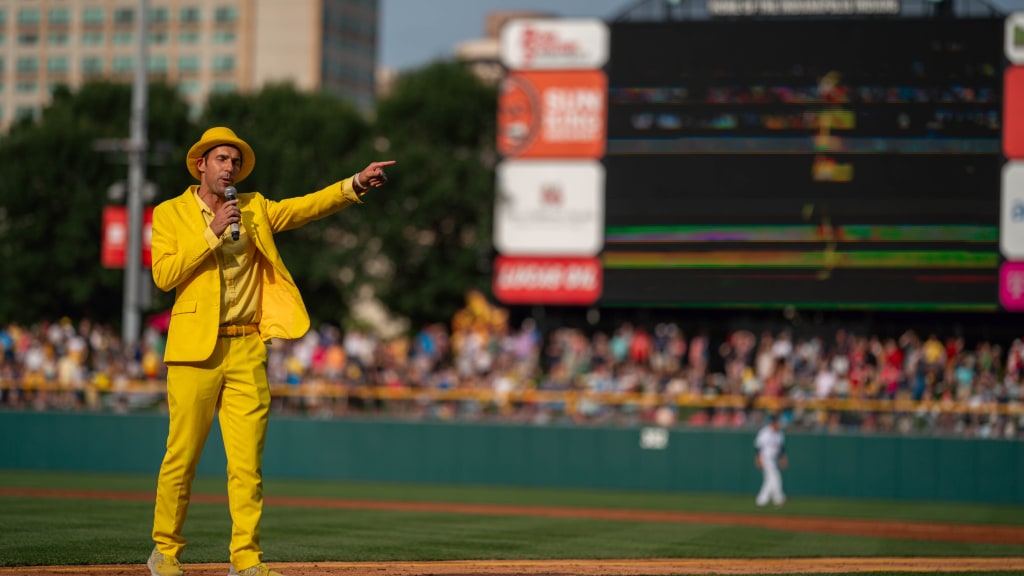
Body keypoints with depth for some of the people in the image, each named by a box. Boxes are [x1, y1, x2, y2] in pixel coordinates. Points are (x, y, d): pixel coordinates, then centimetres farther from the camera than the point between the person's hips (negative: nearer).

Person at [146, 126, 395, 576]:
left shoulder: (254, 210, 15)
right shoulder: (170, 214, 5)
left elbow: (305, 207, 2)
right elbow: (163, 275, -8)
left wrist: (355, 184, -11)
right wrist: (212, 234, -12)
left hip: (247, 351, 3)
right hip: (196, 351, -3)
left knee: (247, 462, -2)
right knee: (182, 456, -1)